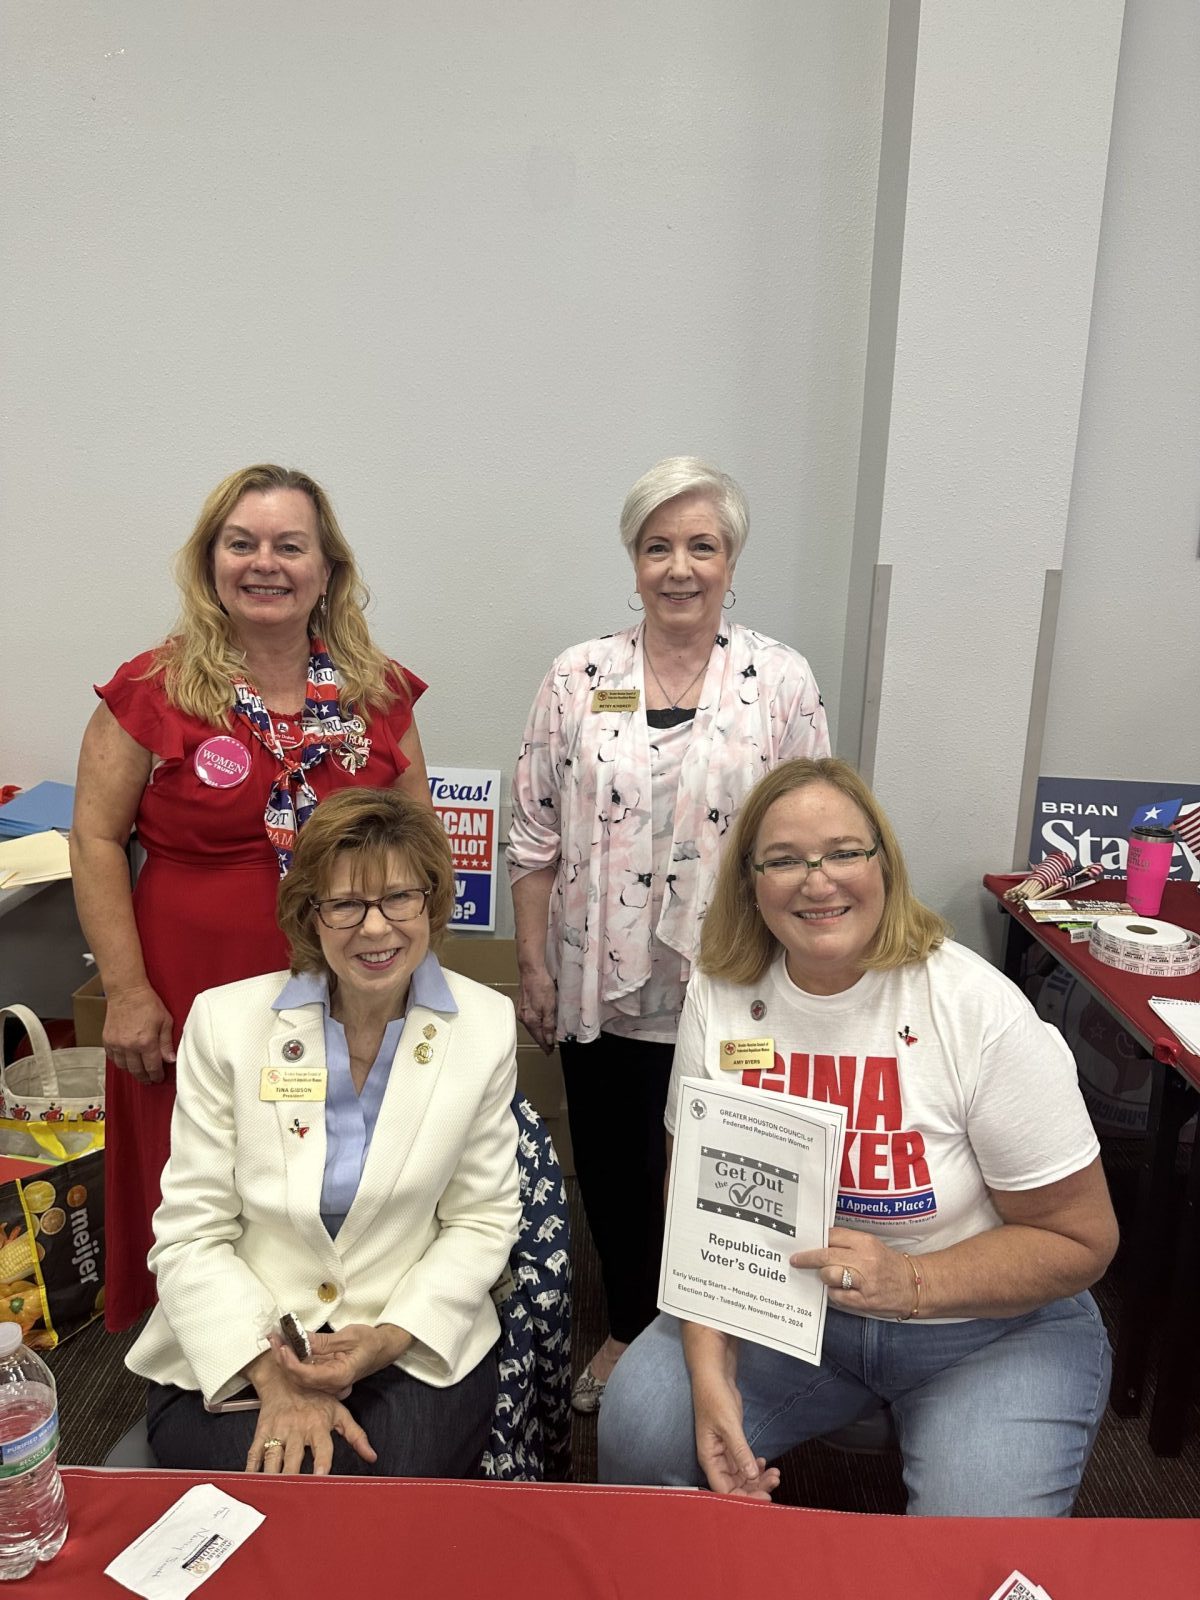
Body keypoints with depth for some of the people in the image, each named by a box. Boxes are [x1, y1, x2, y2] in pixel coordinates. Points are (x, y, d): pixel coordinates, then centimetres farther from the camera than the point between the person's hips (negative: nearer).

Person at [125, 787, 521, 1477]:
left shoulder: (486, 1026, -5)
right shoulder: (225, 1020, -7)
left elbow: (483, 1220, 1)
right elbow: (191, 1233, -5)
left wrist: (392, 1337, -14)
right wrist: (273, 1376, -17)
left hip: (417, 1347, 1)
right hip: (235, 1354, 0)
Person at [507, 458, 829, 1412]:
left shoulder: (782, 682, -5)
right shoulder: (579, 679, -1)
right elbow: (536, 837, 2)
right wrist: (534, 966, 0)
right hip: (602, 985, 2)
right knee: (612, 1171, 17)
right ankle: (630, 1331, 43)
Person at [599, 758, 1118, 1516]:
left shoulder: (983, 1012, -20)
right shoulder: (720, 997, -10)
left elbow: (1080, 1239, -12)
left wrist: (910, 1282, -25)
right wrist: (711, 1374, -18)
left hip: (990, 1328, -2)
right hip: (784, 1303, 3)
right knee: (639, 1425, -16)